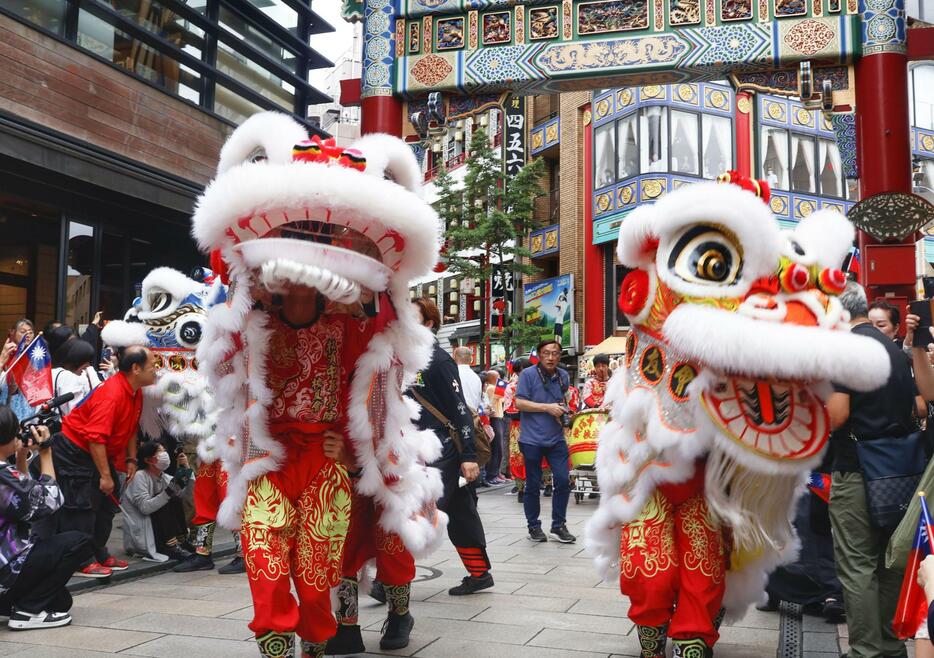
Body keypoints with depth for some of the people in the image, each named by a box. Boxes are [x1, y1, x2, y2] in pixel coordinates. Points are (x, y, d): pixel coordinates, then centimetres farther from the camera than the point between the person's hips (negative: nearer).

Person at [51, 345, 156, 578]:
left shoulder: (136, 392, 1)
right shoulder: (111, 394, -28)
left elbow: (132, 428, 15)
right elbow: (96, 438, -30)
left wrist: (131, 459, 8)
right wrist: (105, 475, -26)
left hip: (99, 452, 10)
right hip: (74, 451, -10)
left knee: (107, 502, 13)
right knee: (82, 506, -8)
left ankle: (99, 554, 23)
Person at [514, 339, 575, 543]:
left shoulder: (563, 376, 9)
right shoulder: (528, 374, -8)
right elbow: (519, 403, -13)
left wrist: (564, 411, 3)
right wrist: (547, 407, -17)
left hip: (556, 438, 4)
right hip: (532, 439, -4)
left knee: (563, 481, 0)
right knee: (533, 485, 5)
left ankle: (558, 526, 15)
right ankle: (534, 527, 20)